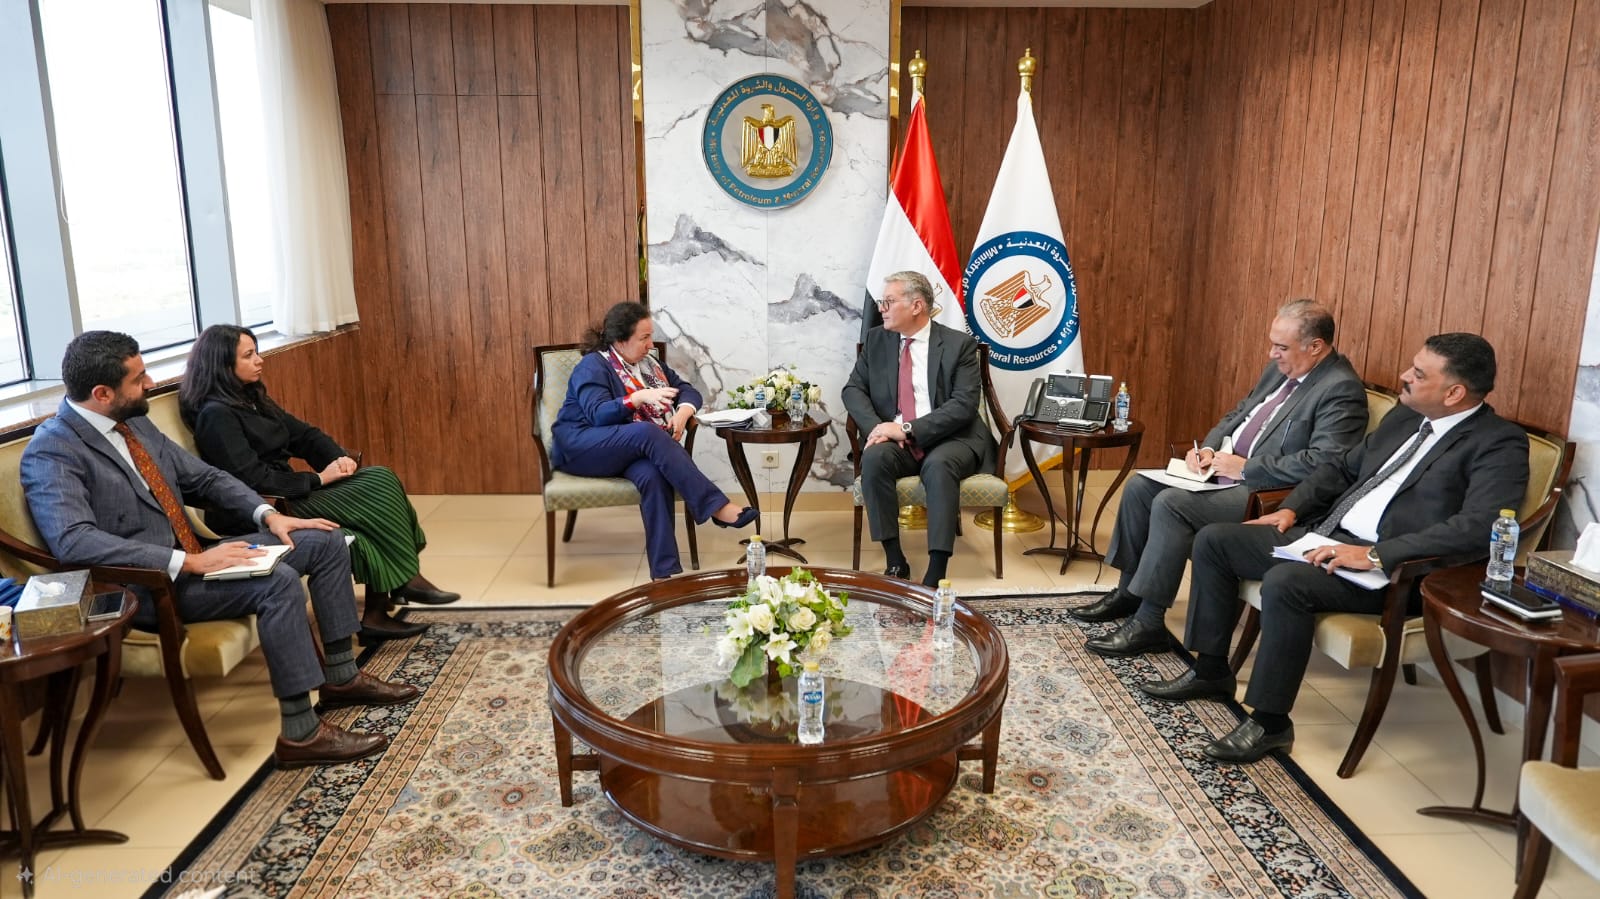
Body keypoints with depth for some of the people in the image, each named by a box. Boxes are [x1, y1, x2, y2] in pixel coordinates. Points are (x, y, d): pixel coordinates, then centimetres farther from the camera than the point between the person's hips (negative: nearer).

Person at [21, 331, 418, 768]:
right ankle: (301, 733, -22)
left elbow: (203, 477, 16)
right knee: (277, 581, -30)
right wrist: (189, 562, -32)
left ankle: (340, 676, 11)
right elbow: (74, 541, -30)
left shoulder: (135, 423, 10)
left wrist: (267, 514, 0)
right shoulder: (51, 453, -16)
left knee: (325, 542, 3)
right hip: (144, 585, -9)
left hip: (191, 558, 9)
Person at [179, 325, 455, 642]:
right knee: (373, 496, -21)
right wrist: (318, 479, -16)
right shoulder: (216, 415, -14)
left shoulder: (252, 397, 14)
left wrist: (339, 457, -7)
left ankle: (400, 585, -15)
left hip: (285, 493, 9)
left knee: (380, 479, -11)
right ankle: (405, 580, -6)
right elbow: (253, 480, -21)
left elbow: (303, 434, 13)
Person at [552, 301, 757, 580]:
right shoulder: (593, 365, -5)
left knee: (652, 475, -33)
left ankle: (664, 571, -39)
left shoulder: (649, 363, 17)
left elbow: (688, 390, 15)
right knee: (648, 433, -36)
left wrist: (683, 412, -7)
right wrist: (640, 397, -29)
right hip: (581, 448, -5)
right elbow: (598, 415, -18)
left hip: (634, 449, 5)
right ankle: (717, 508, -39)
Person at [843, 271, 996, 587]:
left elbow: (964, 404, -12)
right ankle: (895, 562, -24)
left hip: (949, 440, -3)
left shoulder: (959, 344, -2)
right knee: (874, 457, -30)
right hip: (895, 440, 3)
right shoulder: (875, 341, 11)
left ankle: (936, 573, -36)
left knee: (939, 466, -36)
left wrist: (908, 429, -22)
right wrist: (876, 427, -14)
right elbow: (853, 389, 7)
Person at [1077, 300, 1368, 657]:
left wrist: (1245, 467, -21)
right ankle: (1127, 592, 13)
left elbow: (1322, 463, -26)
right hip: (1224, 470, 10)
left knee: (1171, 504, -27)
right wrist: (1208, 448, 1)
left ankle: (1150, 624, -18)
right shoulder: (1281, 368, 12)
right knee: (1140, 487, 0)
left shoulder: (1342, 390, -16)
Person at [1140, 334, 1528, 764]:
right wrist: (1291, 508, 8)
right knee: (1214, 540, 0)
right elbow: (1342, 468, 24)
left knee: (1285, 582, -34)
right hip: (1326, 534, 9)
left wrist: (1375, 555, -28)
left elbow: (1478, 528, -25)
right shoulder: (1405, 416, 14)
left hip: (1392, 567, -9)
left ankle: (1270, 722, -18)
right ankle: (1211, 671, 11)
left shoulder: (1500, 444, -11)